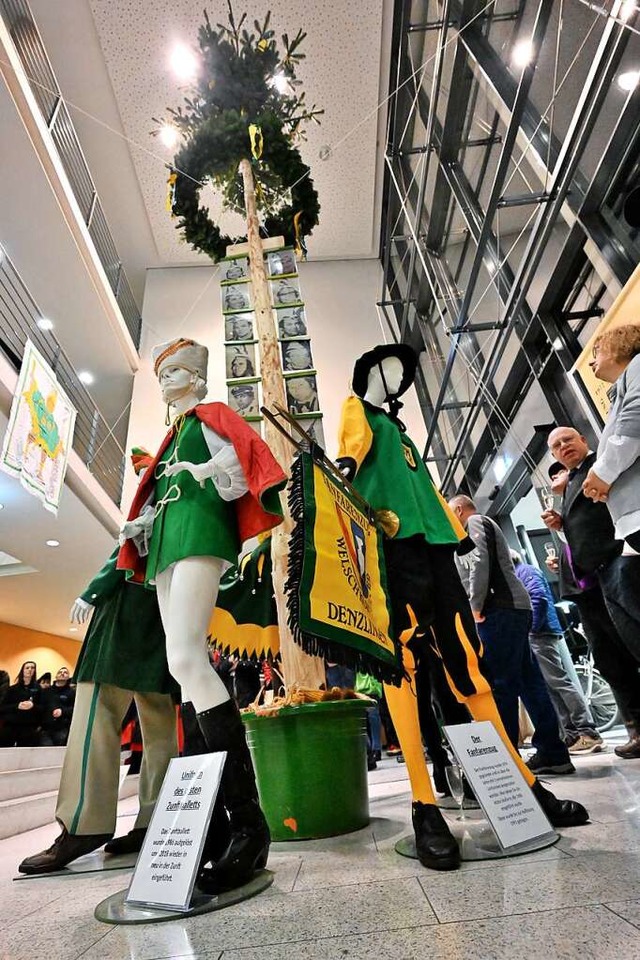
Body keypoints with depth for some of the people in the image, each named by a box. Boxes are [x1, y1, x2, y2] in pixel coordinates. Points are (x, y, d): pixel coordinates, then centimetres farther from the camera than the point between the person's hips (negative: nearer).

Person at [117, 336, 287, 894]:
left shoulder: (211, 415, 9)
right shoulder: (175, 434, 31)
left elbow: (243, 459, -6)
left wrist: (199, 473, -12)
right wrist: (143, 526, 13)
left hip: (198, 529, -9)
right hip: (168, 540, 9)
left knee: (185, 659, -24)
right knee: (188, 664, 3)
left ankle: (249, 821, -23)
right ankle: (219, 806, 11)